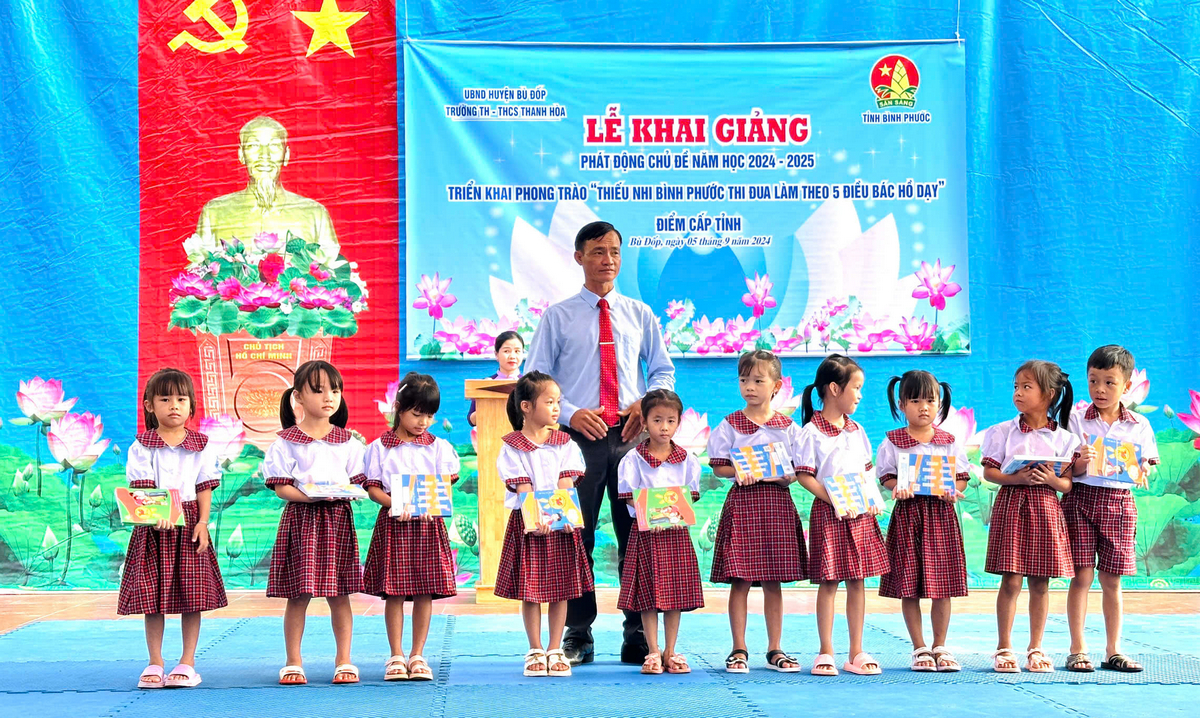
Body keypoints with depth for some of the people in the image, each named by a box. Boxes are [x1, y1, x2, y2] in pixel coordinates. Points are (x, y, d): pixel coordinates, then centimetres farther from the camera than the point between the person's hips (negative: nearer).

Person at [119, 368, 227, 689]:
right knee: (152, 596, 1)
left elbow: (205, 487, 4)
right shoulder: (142, 446, 1)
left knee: (192, 596, -1)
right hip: (152, 526, -1)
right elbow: (142, 487, -7)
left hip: (189, 522, 1)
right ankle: (155, 663, 11)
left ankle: (187, 663, 8)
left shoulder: (200, 445, 5)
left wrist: (202, 522, -6)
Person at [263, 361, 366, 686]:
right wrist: (310, 496, -20)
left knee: (339, 594, 4)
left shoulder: (348, 441, 8)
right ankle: (293, 663, 10)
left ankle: (344, 661, 12)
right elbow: (280, 486, -5)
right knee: (298, 594, 0)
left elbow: (359, 483, 7)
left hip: (338, 518, 2)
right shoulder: (286, 441, 0)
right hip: (300, 519, -2)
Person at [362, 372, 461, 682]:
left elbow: (447, 485, 4)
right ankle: (396, 656, 7)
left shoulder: (439, 447, 8)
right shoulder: (379, 448, 3)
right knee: (393, 591, -1)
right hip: (392, 523, -1)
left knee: (426, 591, 1)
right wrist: (393, 504, -18)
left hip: (428, 524, 1)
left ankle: (418, 656, 10)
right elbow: (372, 488, 0)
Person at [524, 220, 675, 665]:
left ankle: (638, 637, 9)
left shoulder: (640, 315, 13)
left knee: (637, 536, 2)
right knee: (576, 537, 0)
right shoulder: (557, 317, 6)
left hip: (632, 434, 2)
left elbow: (663, 370, 17)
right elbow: (535, 378, 3)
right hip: (580, 435, -2)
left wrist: (647, 402, -4)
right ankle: (577, 636, 8)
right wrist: (571, 413, -13)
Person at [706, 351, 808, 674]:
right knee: (740, 579, -3)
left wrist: (786, 476, -12)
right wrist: (738, 473, -16)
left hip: (777, 502, 1)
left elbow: (800, 469, 8)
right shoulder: (730, 425, 3)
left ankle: (775, 649, 13)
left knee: (773, 580, 5)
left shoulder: (788, 426, 7)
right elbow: (717, 466, 3)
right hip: (742, 502, -1)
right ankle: (739, 650, 5)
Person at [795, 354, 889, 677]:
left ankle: (856, 653, 12)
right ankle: (826, 653, 6)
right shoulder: (812, 432, -7)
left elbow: (868, 471, 16)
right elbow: (804, 476, -10)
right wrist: (833, 500, -19)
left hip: (860, 514, 5)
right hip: (828, 512, -5)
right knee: (829, 581, -2)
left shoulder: (856, 431, 12)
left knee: (857, 580, 7)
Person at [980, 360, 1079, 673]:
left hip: (1045, 508, 1)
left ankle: (1035, 647, 16)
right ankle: (1004, 647, 6)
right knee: (1011, 580, -3)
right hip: (1011, 505, -1)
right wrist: (1016, 478, -16)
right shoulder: (1002, 432, 3)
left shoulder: (1063, 438, 4)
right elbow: (989, 472, 0)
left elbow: (1067, 484, 4)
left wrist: (1051, 479, -17)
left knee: (1040, 582, 5)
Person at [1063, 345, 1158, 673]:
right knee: (1082, 575, -5)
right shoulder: (1076, 420, 1)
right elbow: (1070, 470, -2)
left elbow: (1146, 468, 9)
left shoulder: (1139, 425, 6)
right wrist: (1082, 462, -23)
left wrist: (1143, 472, -13)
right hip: (1081, 498, -2)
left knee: (1111, 580, 6)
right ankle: (1077, 649, 2)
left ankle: (1113, 651, 14)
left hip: (1120, 501, 2)